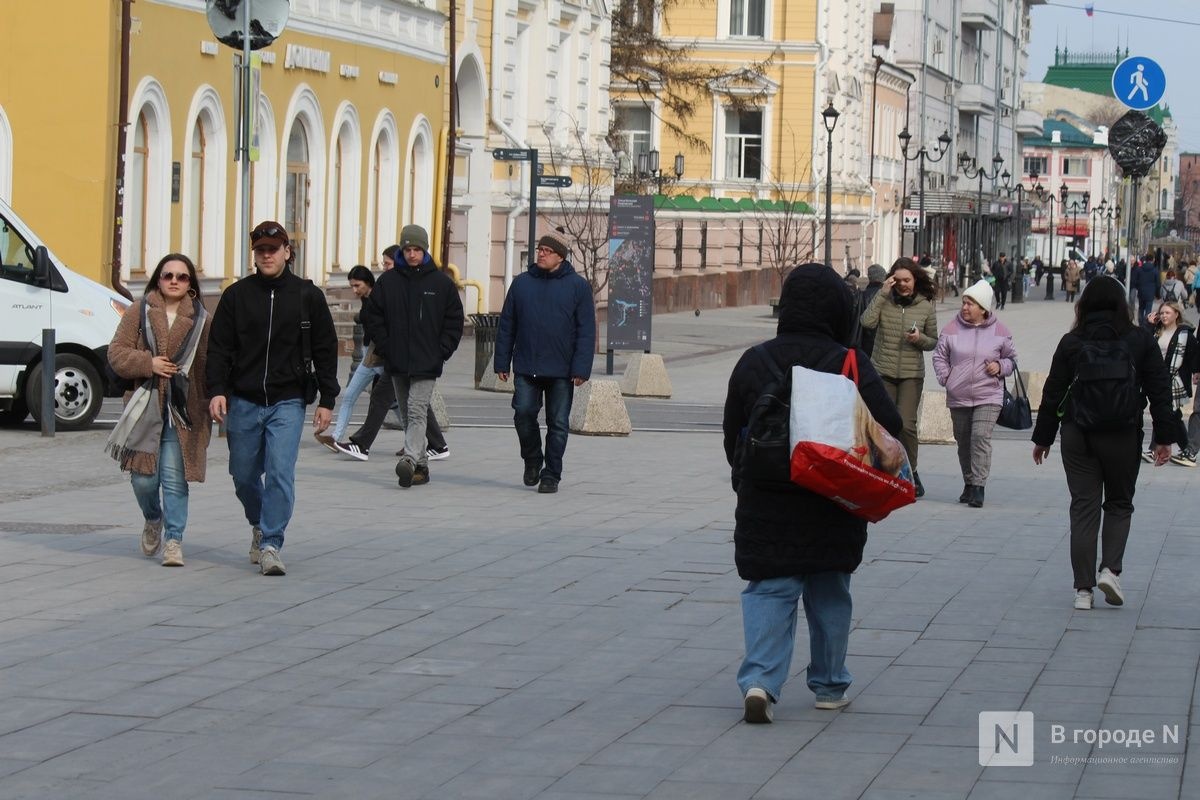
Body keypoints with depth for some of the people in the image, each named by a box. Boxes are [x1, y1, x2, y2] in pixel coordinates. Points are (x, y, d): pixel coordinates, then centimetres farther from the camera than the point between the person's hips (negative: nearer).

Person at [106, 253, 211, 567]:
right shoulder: (138, 312, 7)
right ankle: (153, 519, 32)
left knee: (174, 478, -6)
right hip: (145, 407, 1)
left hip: (182, 409, -1)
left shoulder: (201, 320, 6)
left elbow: (209, 365, 6)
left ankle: (174, 541, 2)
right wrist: (148, 363, -11)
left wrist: (210, 404, -3)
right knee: (143, 476, 1)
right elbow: (116, 352, 4)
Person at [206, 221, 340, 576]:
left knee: (280, 472, -14)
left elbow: (325, 350, 6)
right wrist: (217, 390, -10)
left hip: (288, 402, -2)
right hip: (243, 401, 2)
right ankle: (259, 525, 37)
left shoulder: (308, 296, 2)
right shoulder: (236, 295, 4)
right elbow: (219, 347, 3)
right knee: (244, 476, 11)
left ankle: (271, 544, -11)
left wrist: (327, 400, 2)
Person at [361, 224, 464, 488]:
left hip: (426, 364, -3)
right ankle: (421, 464, 16)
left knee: (417, 411, -14)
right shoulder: (388, 281, 5)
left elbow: (454, 320, 6)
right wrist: (384, 346, 1)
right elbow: (372, 315, 10)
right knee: (408, 414, 8)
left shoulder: (442, 283, 2)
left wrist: (443, 351, -3)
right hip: (396, 362, 3)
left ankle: (409, 460, -26)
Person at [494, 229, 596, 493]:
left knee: (558, 424, 2)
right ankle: (532, 460, 16)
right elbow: (506, 326, 11)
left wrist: (581, 369, -11)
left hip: (561, 372, -2)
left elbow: (586, 331, -3)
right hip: (526, 369, 2)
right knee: (524, 412, -8)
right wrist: (501, 362, 5)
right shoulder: (522, 283, 8)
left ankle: (551, 475, 12)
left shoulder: (578, 286, 1)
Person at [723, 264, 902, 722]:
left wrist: (746, 480, 20)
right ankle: (829, 686, 23)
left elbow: (732, 435, 6)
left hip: (765, 506, 1)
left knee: (769, 590, 3)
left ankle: (760, 679, -15)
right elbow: (889, 426, -14)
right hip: (832, 508, -1)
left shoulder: (753, 362, -1)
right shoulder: (849, 364, -9)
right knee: (829, 595, 14)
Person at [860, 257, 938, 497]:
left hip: (911, 373, -1)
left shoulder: (926, 306, 3)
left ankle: (911, 472, 6)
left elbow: (934, 342, 11)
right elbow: (867, 322, -16)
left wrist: (920, 339, -11)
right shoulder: (884, 300, 2)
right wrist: (882, 294, -15)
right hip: (882, 371, 1)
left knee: (906, 423, -12)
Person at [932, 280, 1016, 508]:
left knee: (981, 436, -18)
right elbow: (939, 356, 11)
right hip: (958, 397, 3)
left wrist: (1000, 366, -8)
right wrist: (945, 377, -4)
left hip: (988, 396, -3)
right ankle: (969, 484, 26)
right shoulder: (952, 329, 2)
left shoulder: (999, 331, 0)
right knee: (963, 441, 11)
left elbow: (1011, 359, 13)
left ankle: (978, 487, -17)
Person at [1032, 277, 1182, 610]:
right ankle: (1111, 569, -5)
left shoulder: (1071, 342, 0)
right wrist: (1164, 437, 3)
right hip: (1123, 436, 0)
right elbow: (1159, 390, -1)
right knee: (1119, 504, 15)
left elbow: (1053, 393, 3)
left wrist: (1043, 438, 12)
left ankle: (1083, 589, 2)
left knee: (1083, 507, 5)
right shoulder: (1140, 340, -1)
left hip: (1077, 436, 1)